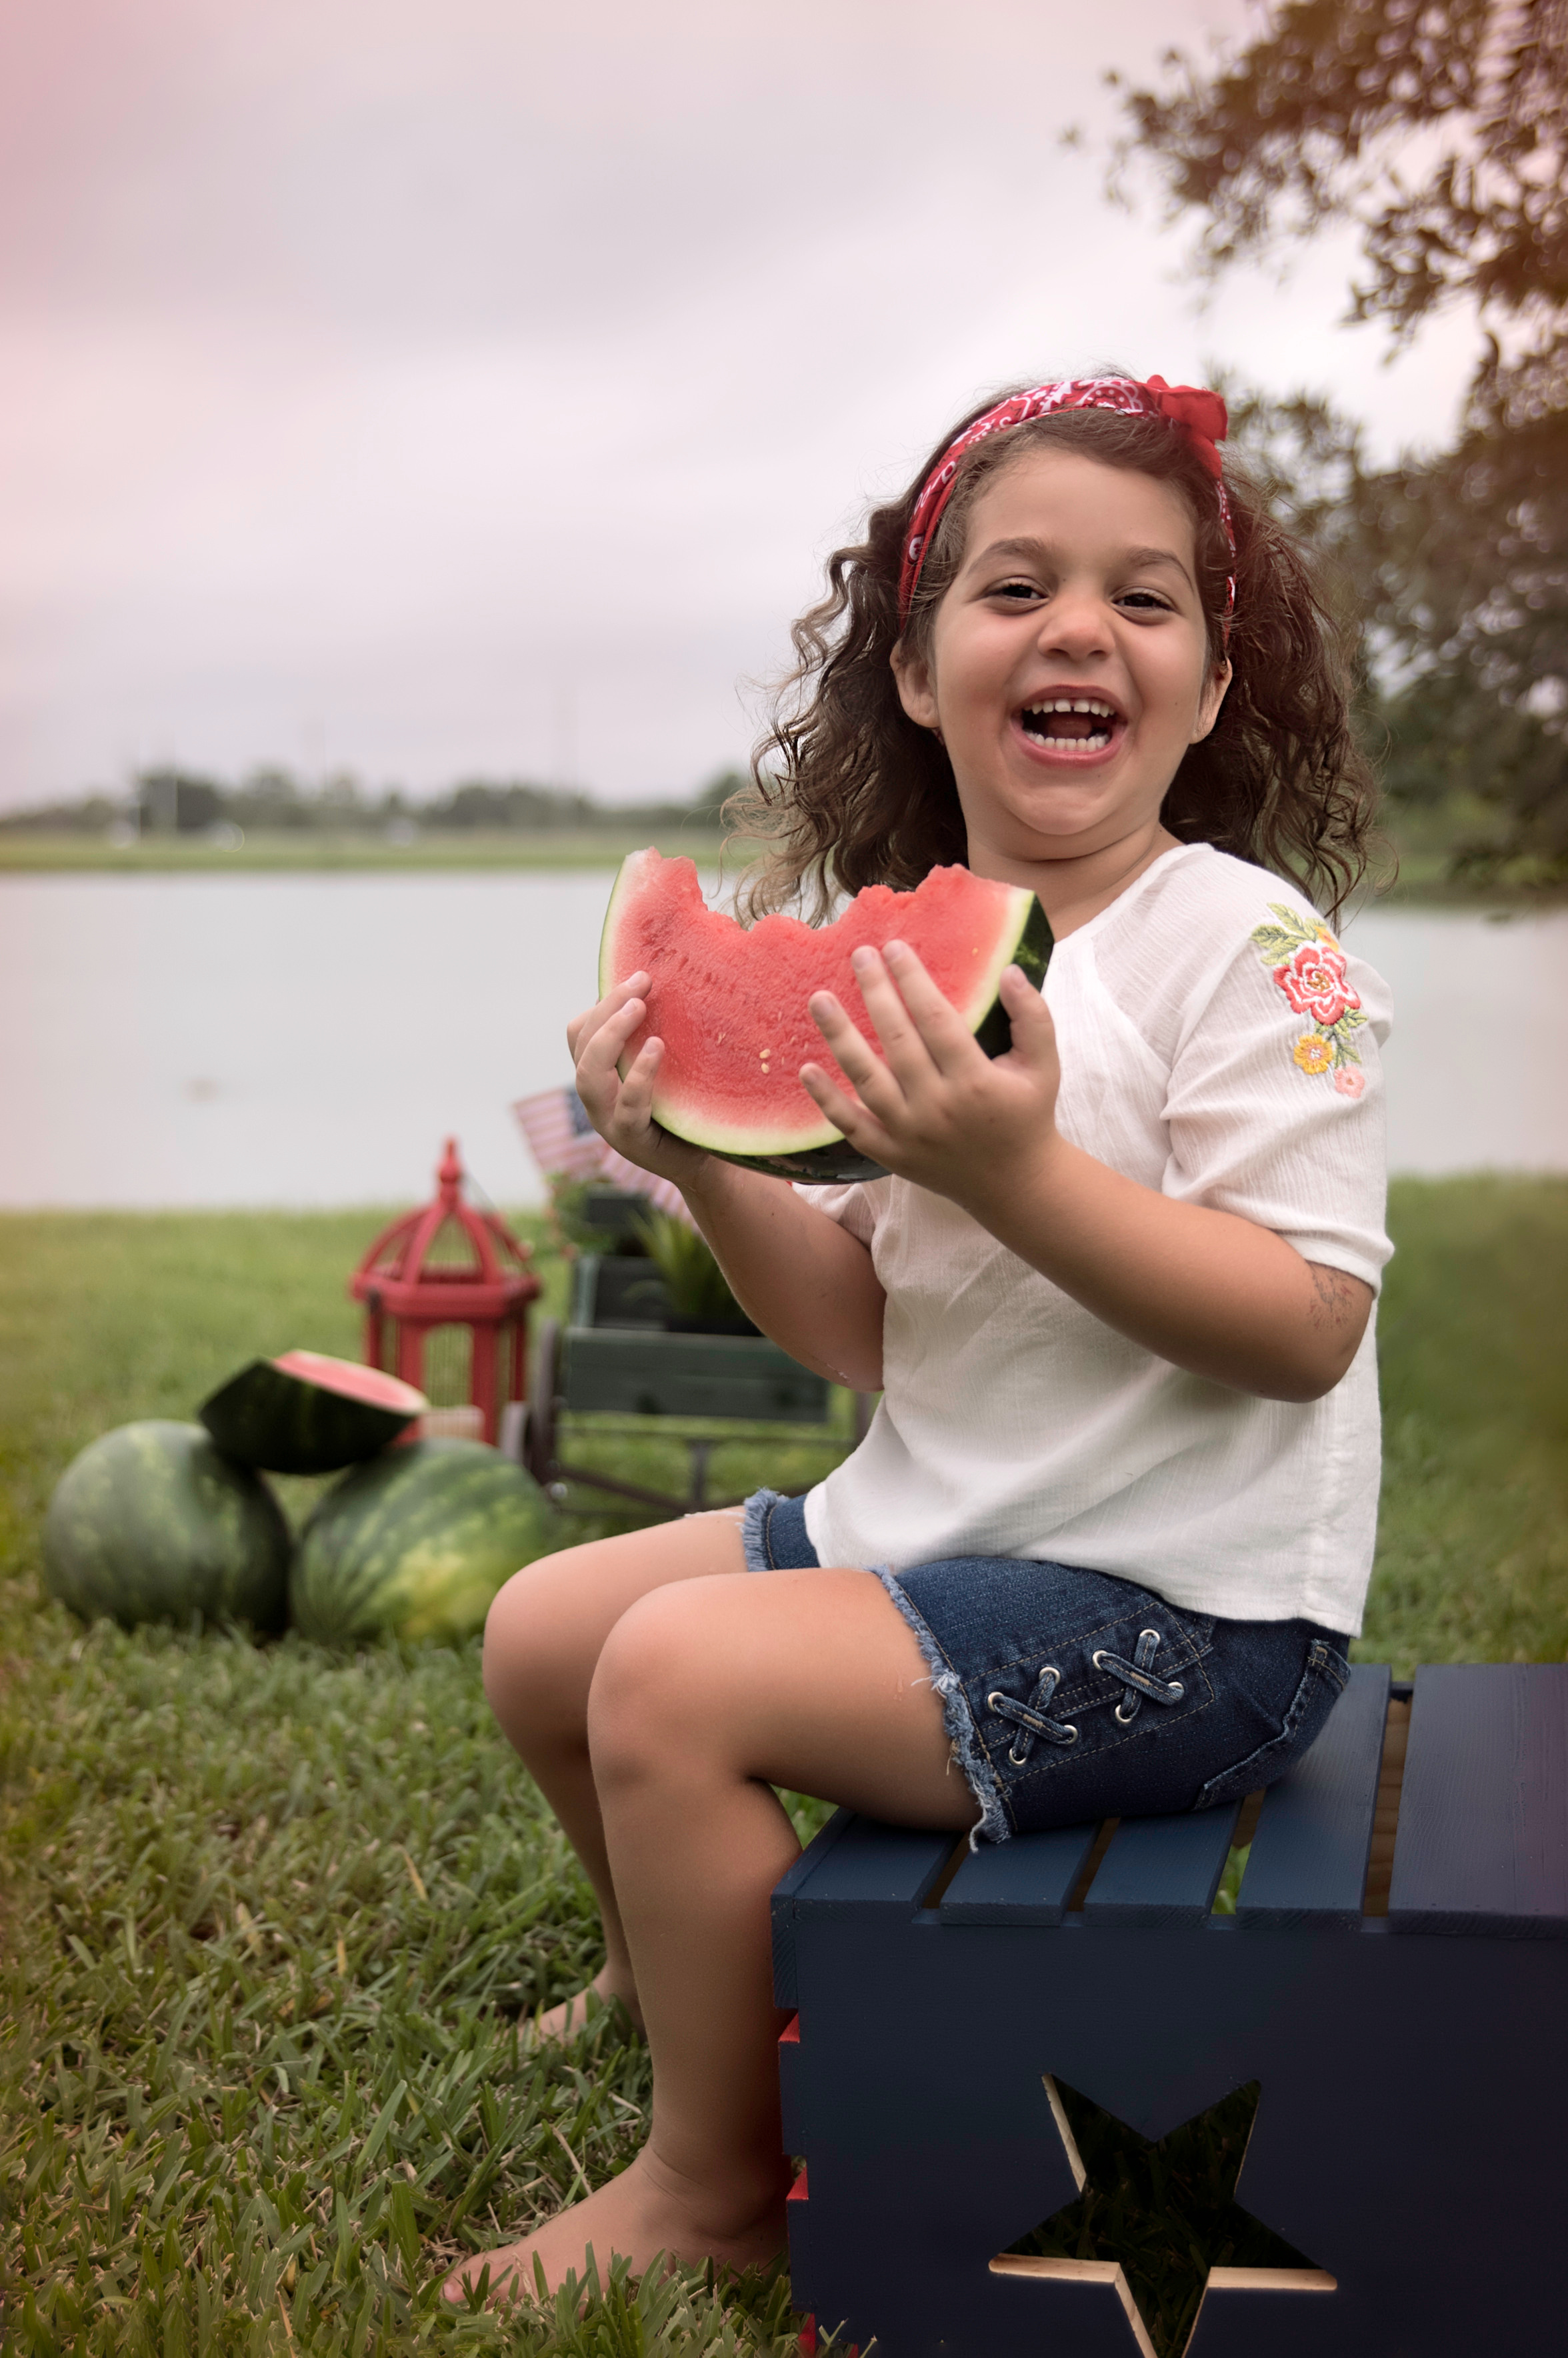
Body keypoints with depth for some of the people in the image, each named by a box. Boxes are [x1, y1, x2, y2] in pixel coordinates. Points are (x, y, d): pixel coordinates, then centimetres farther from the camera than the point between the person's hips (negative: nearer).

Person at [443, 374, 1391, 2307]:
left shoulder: (1250, 947, -16)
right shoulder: (912, 965, 5)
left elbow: (1304, 1330, -23)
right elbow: (871, 1339, 6)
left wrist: (1017, 1168, -33)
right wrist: (706, 1162, -11)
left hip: (1185, 1606, -8)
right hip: (930, 1530, 8)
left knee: (674, 1678, -22)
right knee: (542, 1633, 11)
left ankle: (714, 2182, 3)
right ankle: (671, 1975, 40)